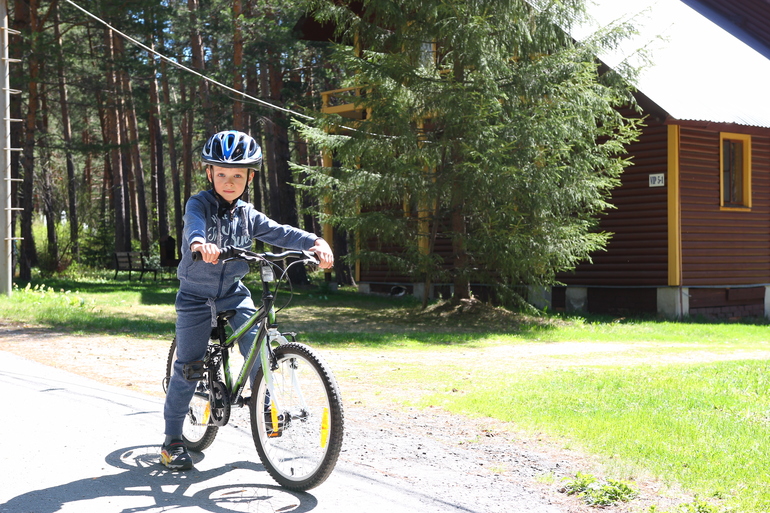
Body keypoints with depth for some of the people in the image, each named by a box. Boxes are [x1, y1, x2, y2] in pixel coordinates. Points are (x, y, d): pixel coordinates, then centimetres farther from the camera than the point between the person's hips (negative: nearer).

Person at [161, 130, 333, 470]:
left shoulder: (248, 215, 2)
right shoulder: (198, 205, -11)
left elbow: (279, 233, -10)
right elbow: (194, 225, -33)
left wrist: (315, 242, -29)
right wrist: (200, 243, -58)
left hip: (233, 293, 3)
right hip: (196, 295, -3)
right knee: (188, 366, -3)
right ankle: (172, 439, 9)